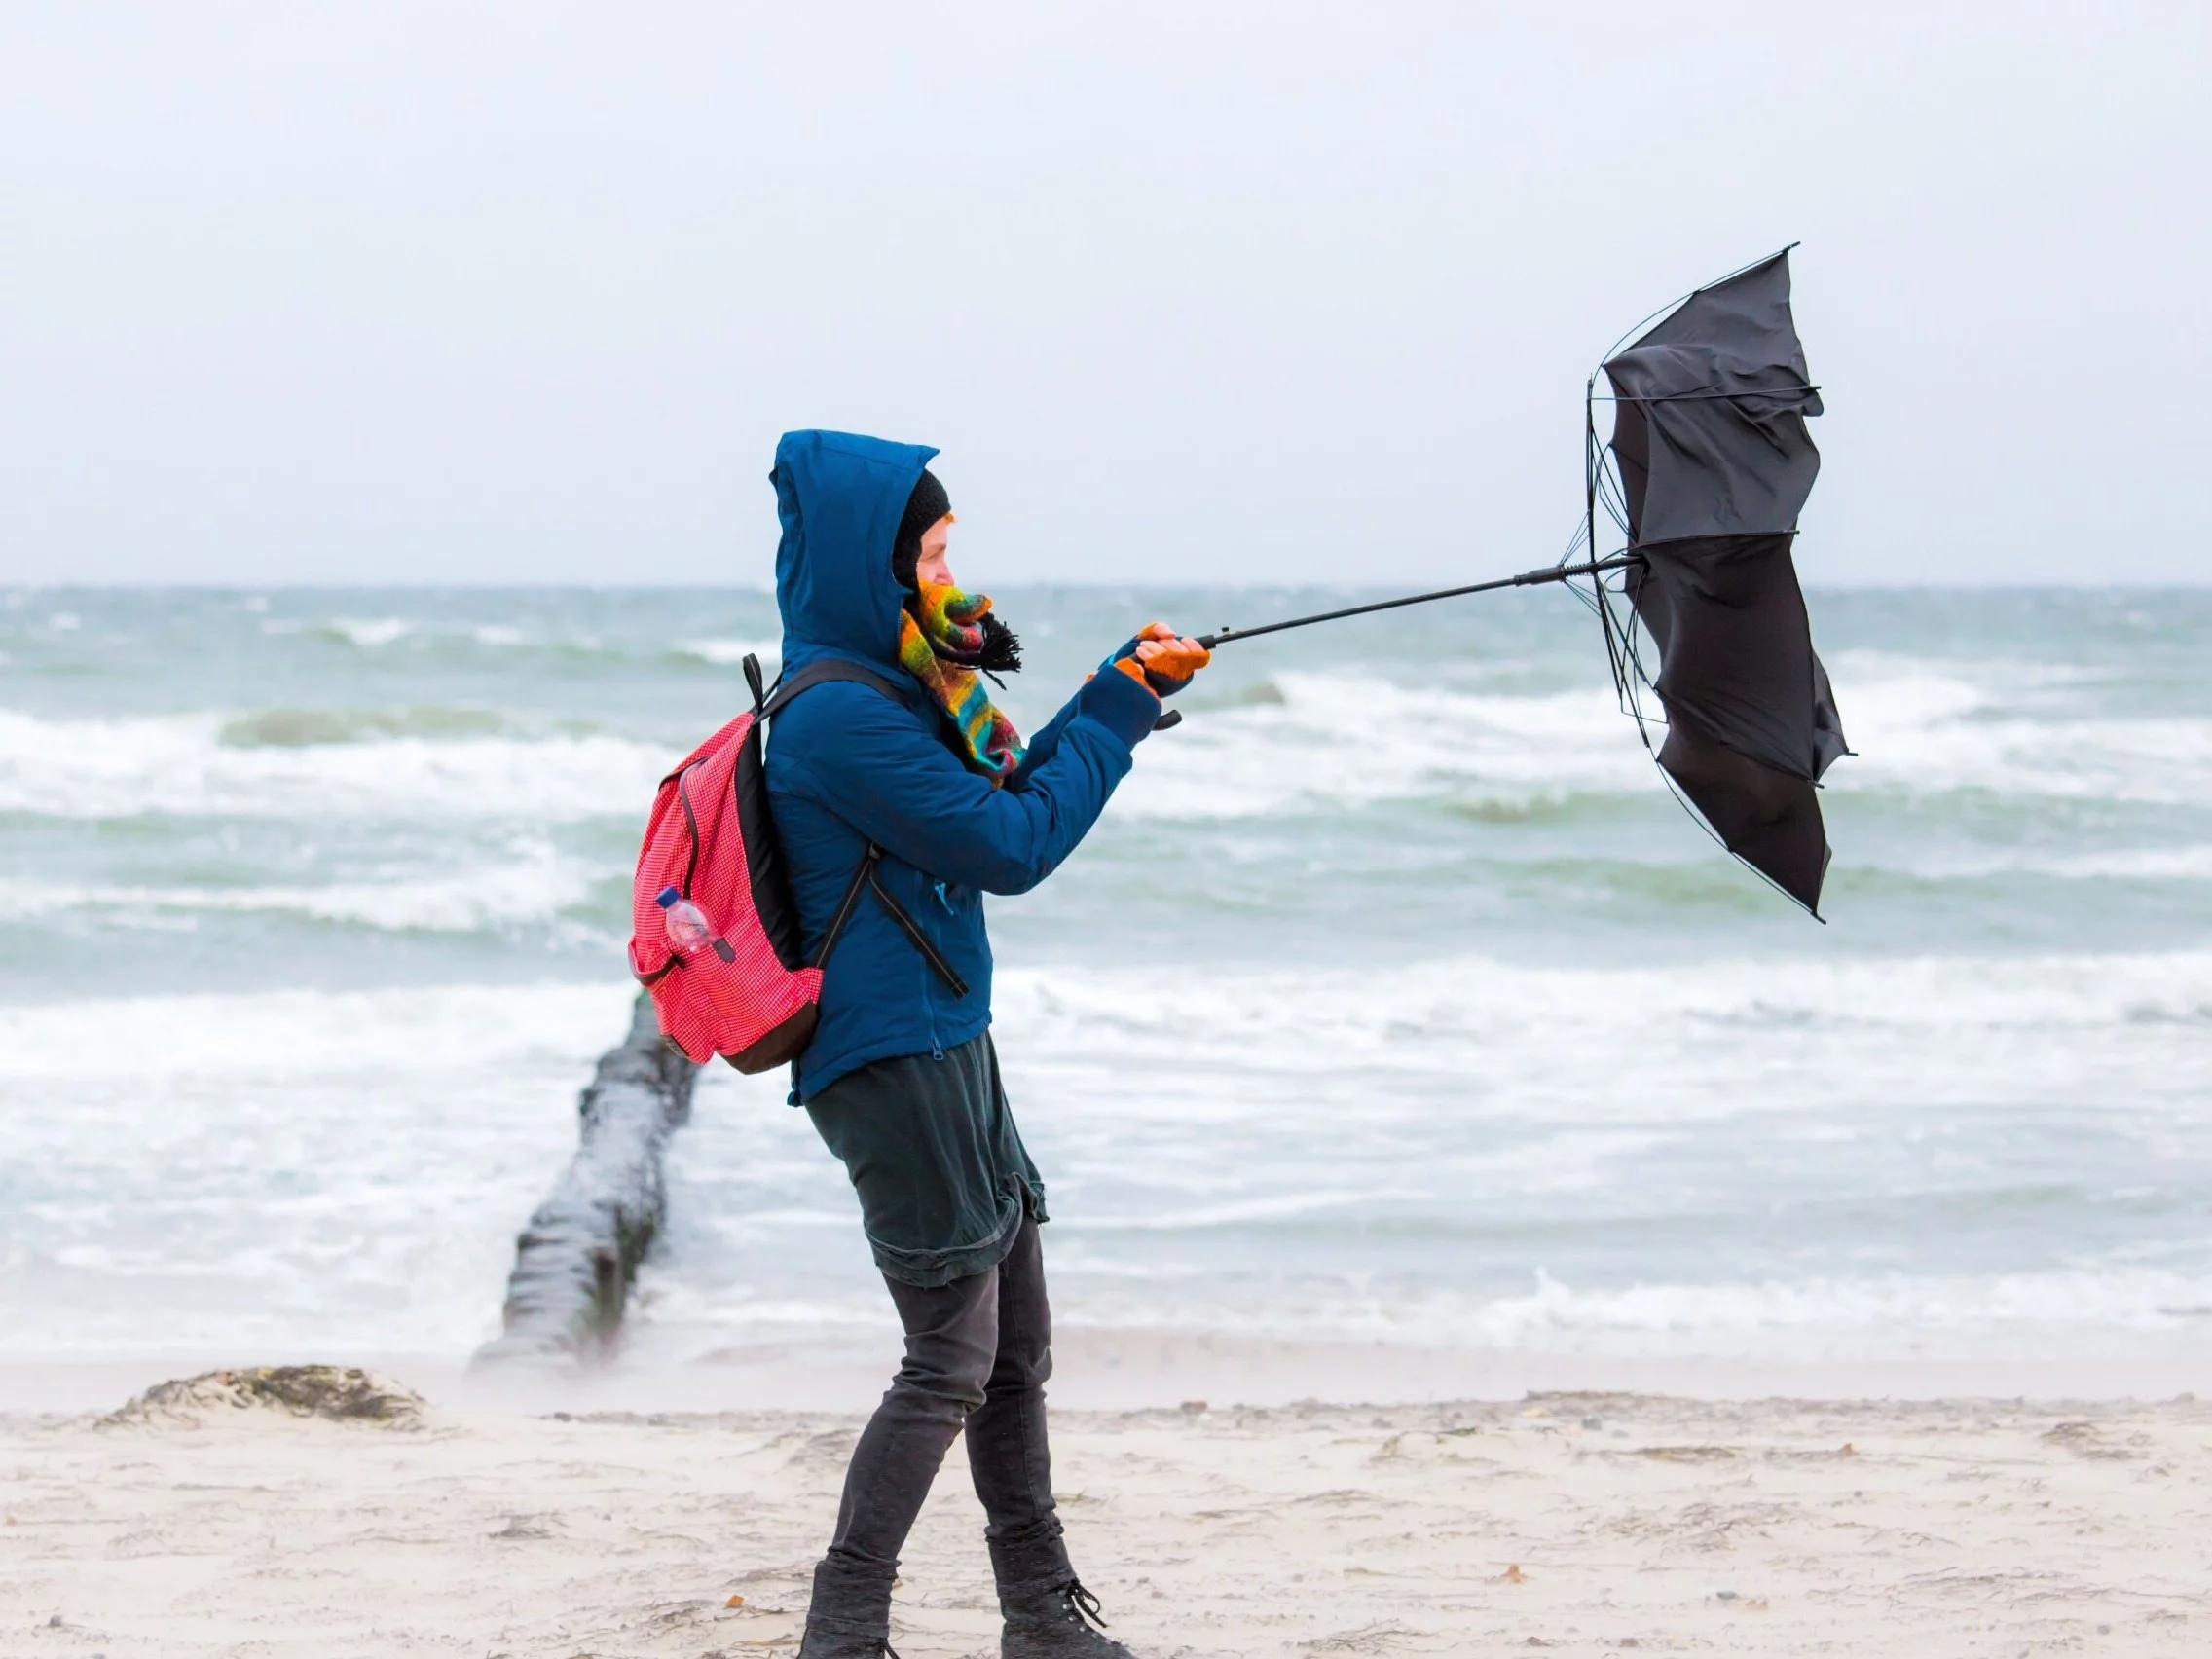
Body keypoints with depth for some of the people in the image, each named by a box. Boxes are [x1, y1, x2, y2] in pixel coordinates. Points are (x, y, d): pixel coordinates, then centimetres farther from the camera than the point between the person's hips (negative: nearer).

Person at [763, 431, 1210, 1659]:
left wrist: (1127, 691, 10)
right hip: (892, 1059, -10)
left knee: (1017, 1346, 14)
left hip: (949, 1049, 10)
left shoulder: (888, 688, 13)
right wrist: (1116, 713, -7)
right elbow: (1009, 847, -16)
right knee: (952, 1360, -7)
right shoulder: (839, 716, -18)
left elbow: (1009, 794, 22)